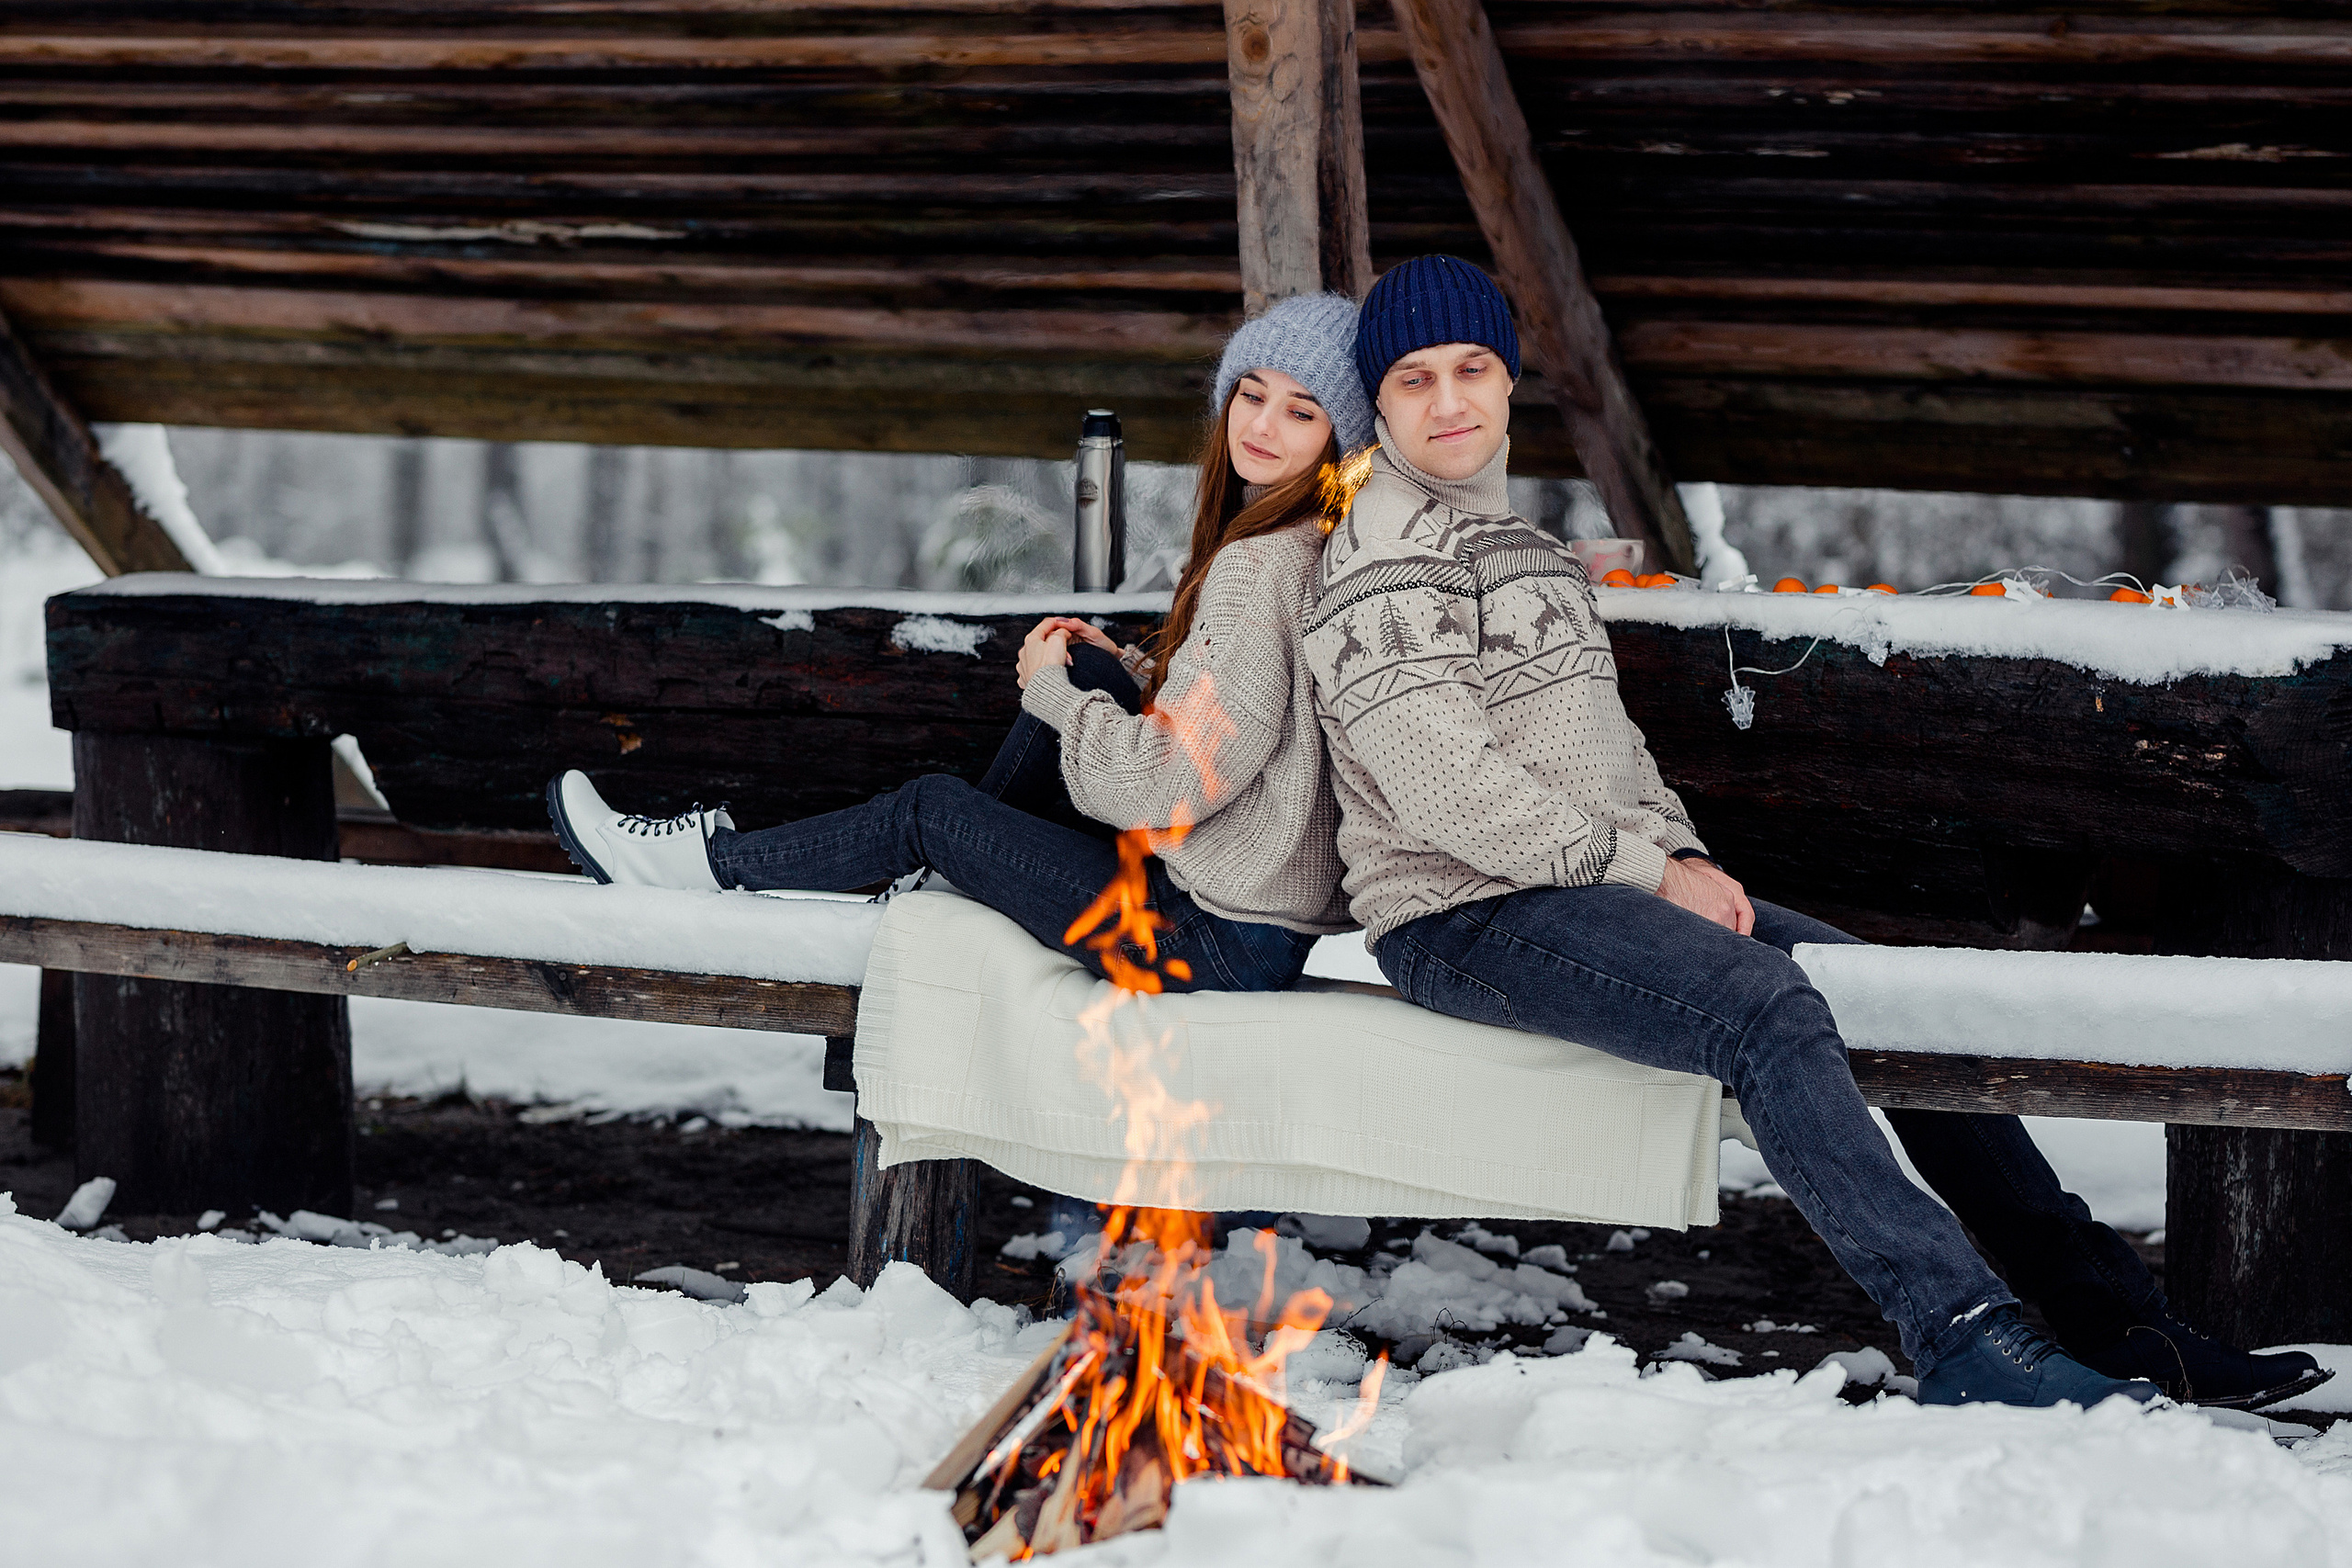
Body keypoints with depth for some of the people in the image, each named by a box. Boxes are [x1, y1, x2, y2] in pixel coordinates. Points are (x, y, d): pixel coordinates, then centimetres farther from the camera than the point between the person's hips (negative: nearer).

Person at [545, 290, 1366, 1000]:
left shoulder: (1260, 569, -22)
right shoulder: (1319, 540, 7)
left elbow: (1167, 783, -23)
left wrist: (1053, 688, -6)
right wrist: (1123, 671, 10)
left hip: (1225, 942, -8)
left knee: (928, 809, 3)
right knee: (1086, 671, 13)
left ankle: (718, 859, 25)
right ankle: (952, 875, 23)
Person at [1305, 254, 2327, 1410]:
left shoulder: (1514, 541, 22)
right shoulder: (1386, 557, -8)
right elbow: (1446, 790, -18)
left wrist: (1685, 855, 4)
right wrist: (1652, 874, -13)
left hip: (1591, 884, 9)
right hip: (1463, 918, -9)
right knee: (1765, 1007, -30)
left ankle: (2118, 1320, -2)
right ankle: (1960, 1339, -35)